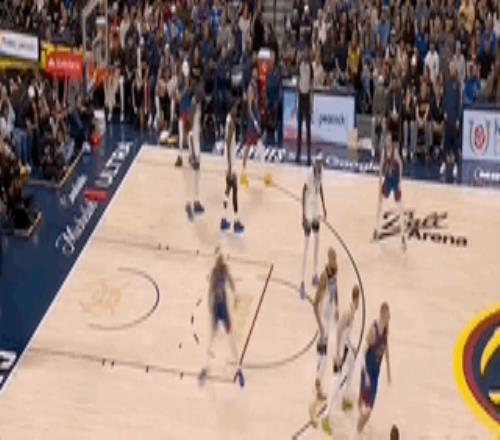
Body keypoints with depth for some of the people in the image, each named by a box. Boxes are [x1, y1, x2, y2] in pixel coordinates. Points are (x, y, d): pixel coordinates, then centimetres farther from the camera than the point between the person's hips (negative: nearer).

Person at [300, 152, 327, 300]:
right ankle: (303, 282, -8)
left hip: (316, 211, 8)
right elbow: (304, 193, -21)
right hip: (308, 212, -8)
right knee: (306, 246, -9)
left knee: (317, 241, 18)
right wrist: (303, 215, -23)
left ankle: (315, 275, 32)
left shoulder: (320, 172, -2)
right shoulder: (310, 174, -24)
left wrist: (324, 207, 17)